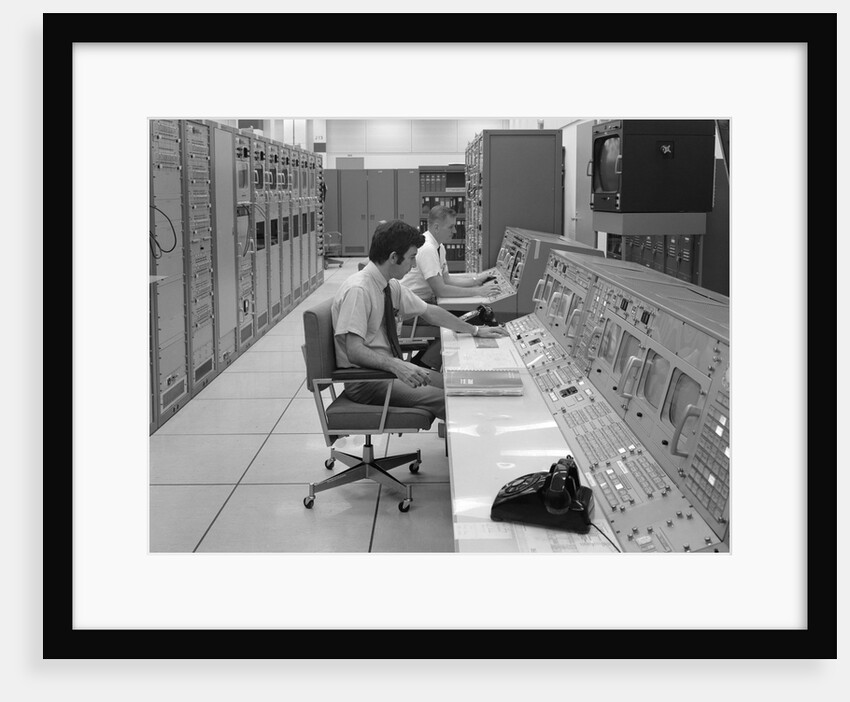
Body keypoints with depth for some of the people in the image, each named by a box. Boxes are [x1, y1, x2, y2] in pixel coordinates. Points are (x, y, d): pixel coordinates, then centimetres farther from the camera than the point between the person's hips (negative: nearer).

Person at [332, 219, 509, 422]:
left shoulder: (391, 286, 5)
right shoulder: (357, 290, -22)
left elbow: (430, 312, 18)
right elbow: (355, 351, -28)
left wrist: (476, 330, 20)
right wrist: (396, 365, -40)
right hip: (364, 380, -9)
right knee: (446, 402, -20)